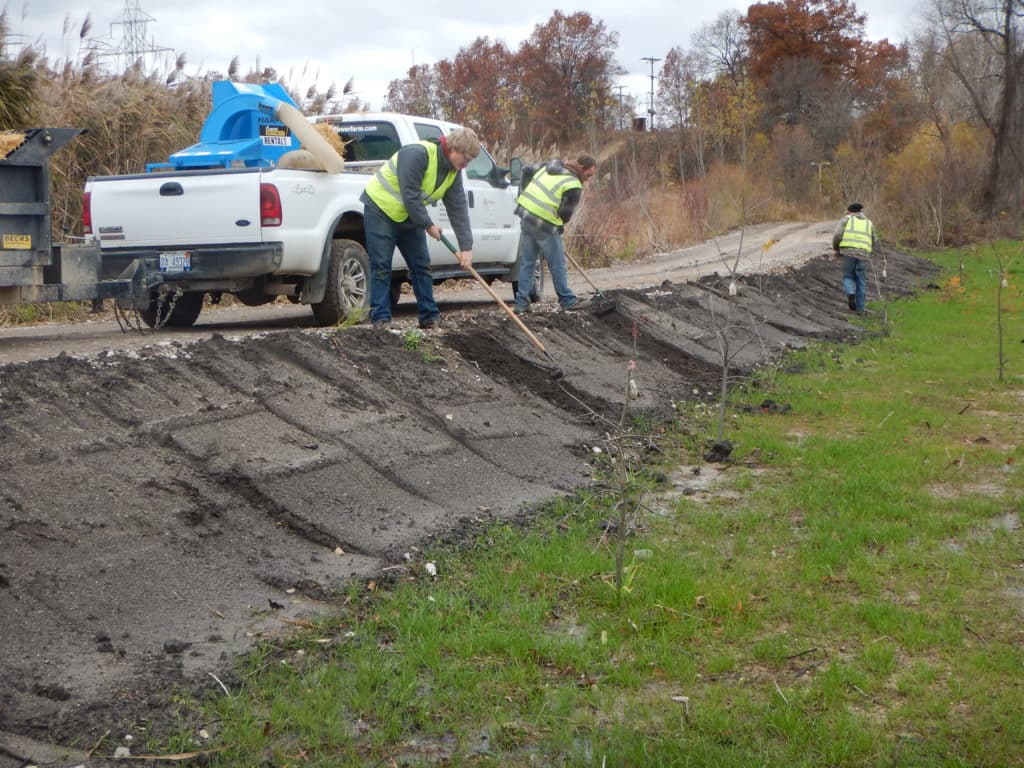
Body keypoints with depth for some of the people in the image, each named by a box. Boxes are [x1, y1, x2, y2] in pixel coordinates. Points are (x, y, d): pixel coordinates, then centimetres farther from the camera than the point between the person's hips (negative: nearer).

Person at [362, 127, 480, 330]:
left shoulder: (453, 172, -3)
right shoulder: (417, 154, -28)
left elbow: (459, 209, -5)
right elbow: (410, 196, -29)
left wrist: (466, 246, -11)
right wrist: (428, 225, -20)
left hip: (409, 217, 8)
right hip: (380, 209, -8)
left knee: (421, 265, 6)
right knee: (381, 266, -8)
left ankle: (430, 317, 11)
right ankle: (380, 319, -5)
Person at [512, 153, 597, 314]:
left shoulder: (551, 165, 14)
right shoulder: (574, 187, -8)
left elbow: (528, 172, 19)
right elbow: (565, 213, -9)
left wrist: (527, 195, 23)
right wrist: (560, 227, 11)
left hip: (525, 212, 7)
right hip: (544, 224, -7)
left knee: (526, 262, 12)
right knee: (557, 264, 6)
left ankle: (522, 302, 12)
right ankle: (567, 300, 17)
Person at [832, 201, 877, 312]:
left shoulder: (845, 220, 13)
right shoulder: (869, 223, 22)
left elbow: (837, 235, -2)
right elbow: (873, 242, 22)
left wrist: (835, 248, 14)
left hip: (847, 253, -2)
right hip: (863, 255, 2)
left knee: (848, 277, 14)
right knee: (861, 281, 11)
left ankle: (851, 293, -15)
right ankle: (859, 308, 8)